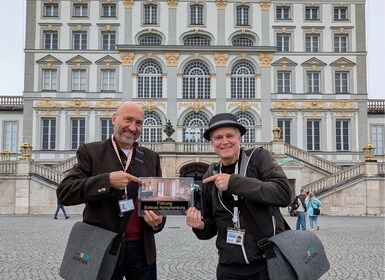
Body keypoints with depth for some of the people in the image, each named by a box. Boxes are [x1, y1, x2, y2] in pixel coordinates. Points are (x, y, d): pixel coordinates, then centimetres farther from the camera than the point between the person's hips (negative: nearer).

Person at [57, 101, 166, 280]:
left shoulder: (151, 157, 9)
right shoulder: (91, 152, -2)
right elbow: (64, 192, -11)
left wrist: (158, 221, -9)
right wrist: (107, 180, -23)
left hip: (142, 248, 3)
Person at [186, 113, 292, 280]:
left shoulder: (259, 157, -4)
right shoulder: (210, 177, 6)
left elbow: (284, 194, -19)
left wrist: (234, 182, -22)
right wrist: (200, 226, -9)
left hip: (269, 262, -3)